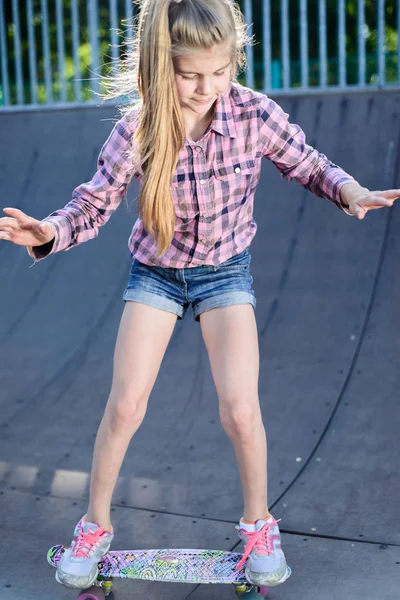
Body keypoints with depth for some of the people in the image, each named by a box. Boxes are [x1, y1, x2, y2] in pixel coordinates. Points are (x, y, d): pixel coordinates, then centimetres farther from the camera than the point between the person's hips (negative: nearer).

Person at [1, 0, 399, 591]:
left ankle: (259, 524, 18)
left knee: (240, 409, -10)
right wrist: (49, 232, -35)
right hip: (155, 271, 1)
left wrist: (349, 189, -25)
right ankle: (95, 526, 23)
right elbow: (92, 205, -14)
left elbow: (308, 165, -5)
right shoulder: (136, 131, -21)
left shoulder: (256, 114, -20)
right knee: (124, 404, 1)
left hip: (226, 270, 0)